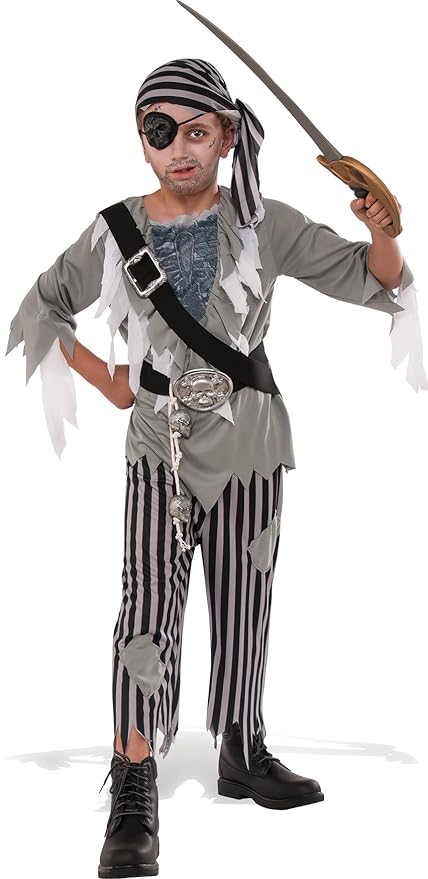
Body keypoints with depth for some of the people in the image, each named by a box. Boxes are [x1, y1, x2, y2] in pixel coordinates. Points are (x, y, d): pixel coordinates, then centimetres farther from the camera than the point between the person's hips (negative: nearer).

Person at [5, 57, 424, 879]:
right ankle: (134, 789, -12)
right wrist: (99, 375, 0)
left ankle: (242, 753, 29)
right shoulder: (115, 232, -3)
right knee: (147, 599, -14)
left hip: (248, 447, 1)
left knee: (243, 604, 11)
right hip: (158, 448, -1)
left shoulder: (265, 225, -5)